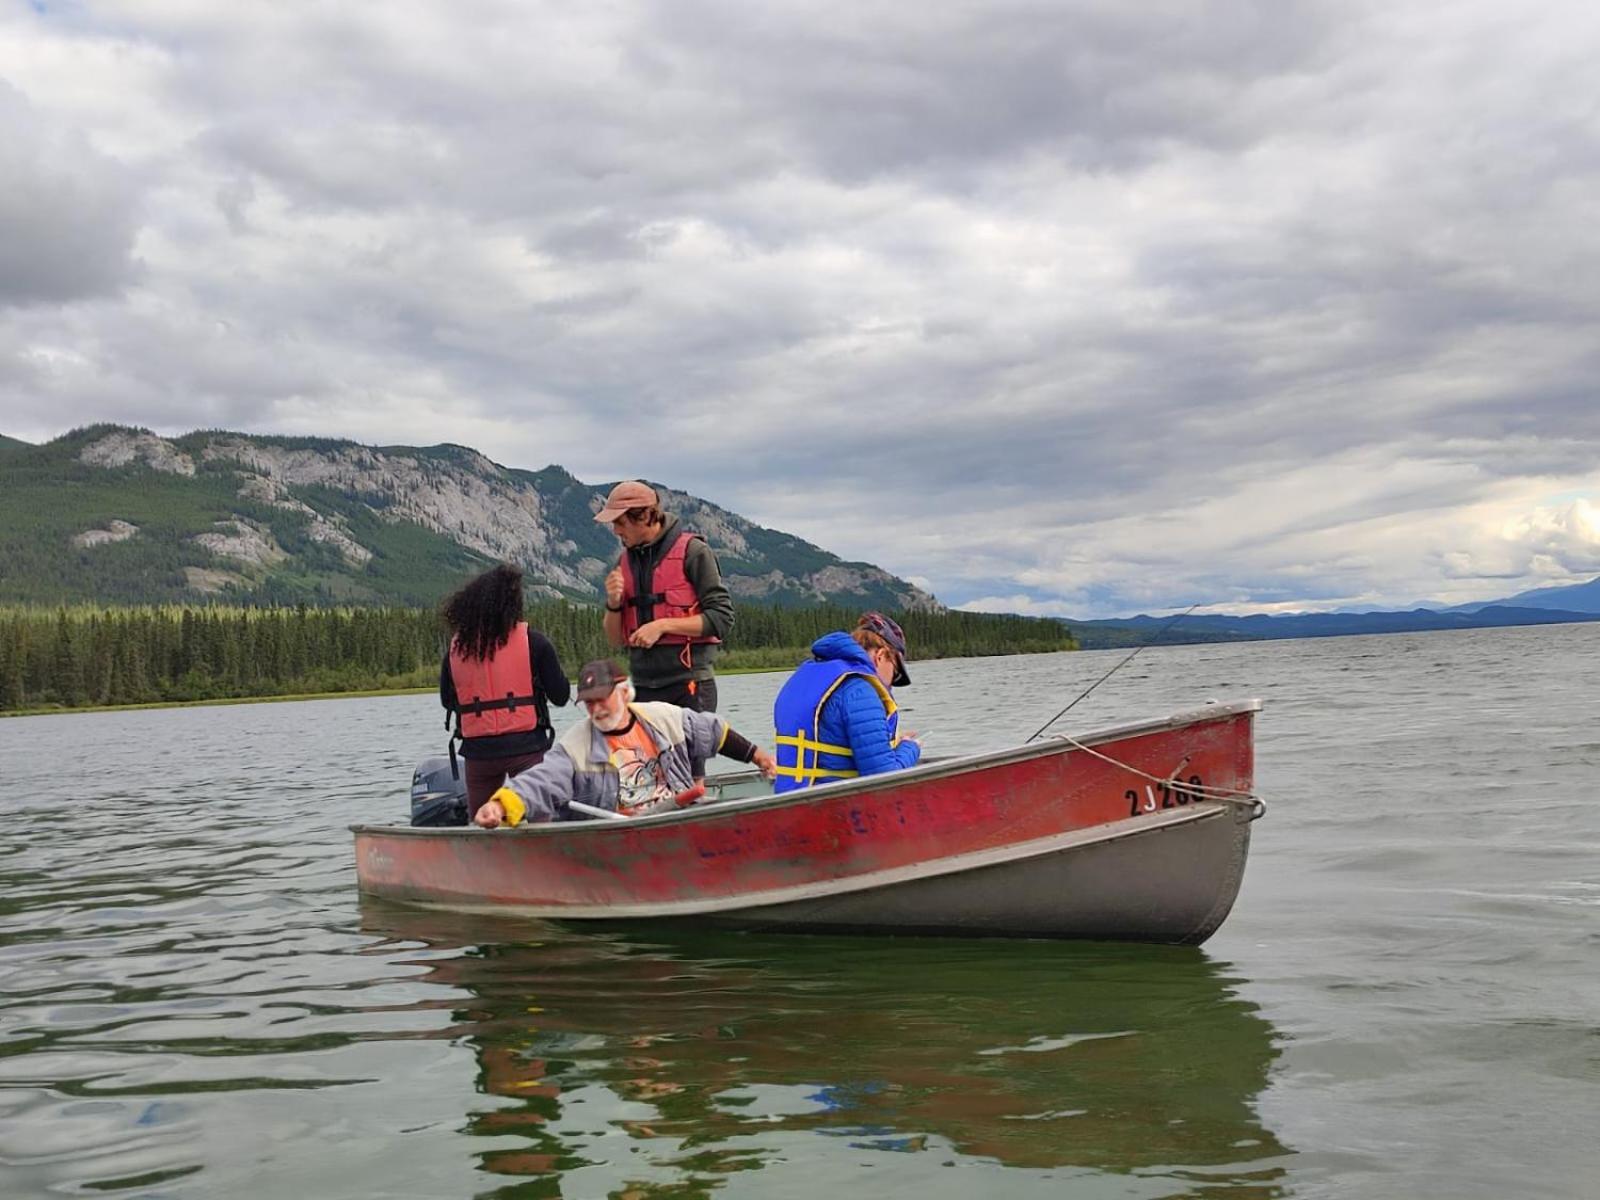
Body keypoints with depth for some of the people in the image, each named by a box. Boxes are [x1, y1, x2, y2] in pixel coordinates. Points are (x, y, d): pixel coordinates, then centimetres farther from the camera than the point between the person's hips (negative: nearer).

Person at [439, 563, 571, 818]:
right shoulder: (533, 641, -6)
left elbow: (446, 701, 14)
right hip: (526, 746, -3)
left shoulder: (456, 646, 4)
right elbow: (560, 696, -3)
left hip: (477, 751, 4)